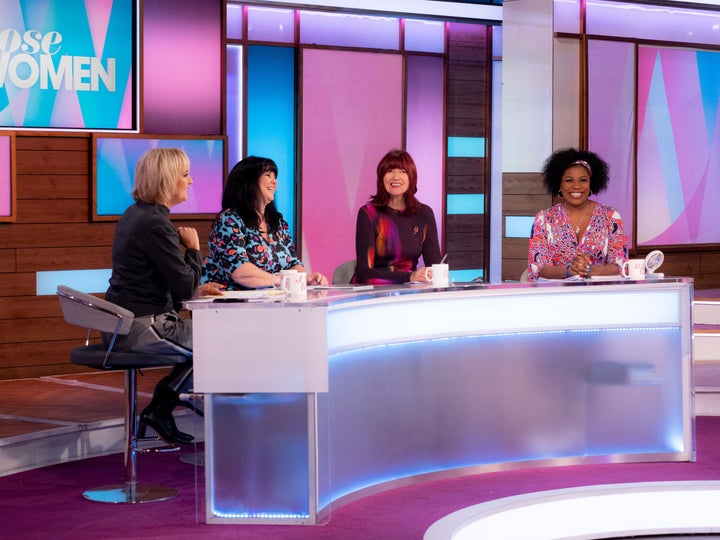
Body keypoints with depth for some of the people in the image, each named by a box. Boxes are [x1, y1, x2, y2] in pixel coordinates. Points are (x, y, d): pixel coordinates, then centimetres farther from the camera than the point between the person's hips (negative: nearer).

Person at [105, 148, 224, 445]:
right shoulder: (156, 224, -19)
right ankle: (160, 409, 8)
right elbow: (185, 288, -19)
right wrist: (193, 248, -3)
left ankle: (160, 407, 18)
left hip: (122, 322, 10)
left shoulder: (134, 215, 13)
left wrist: (196, 289, 13)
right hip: (142, 328, -10)